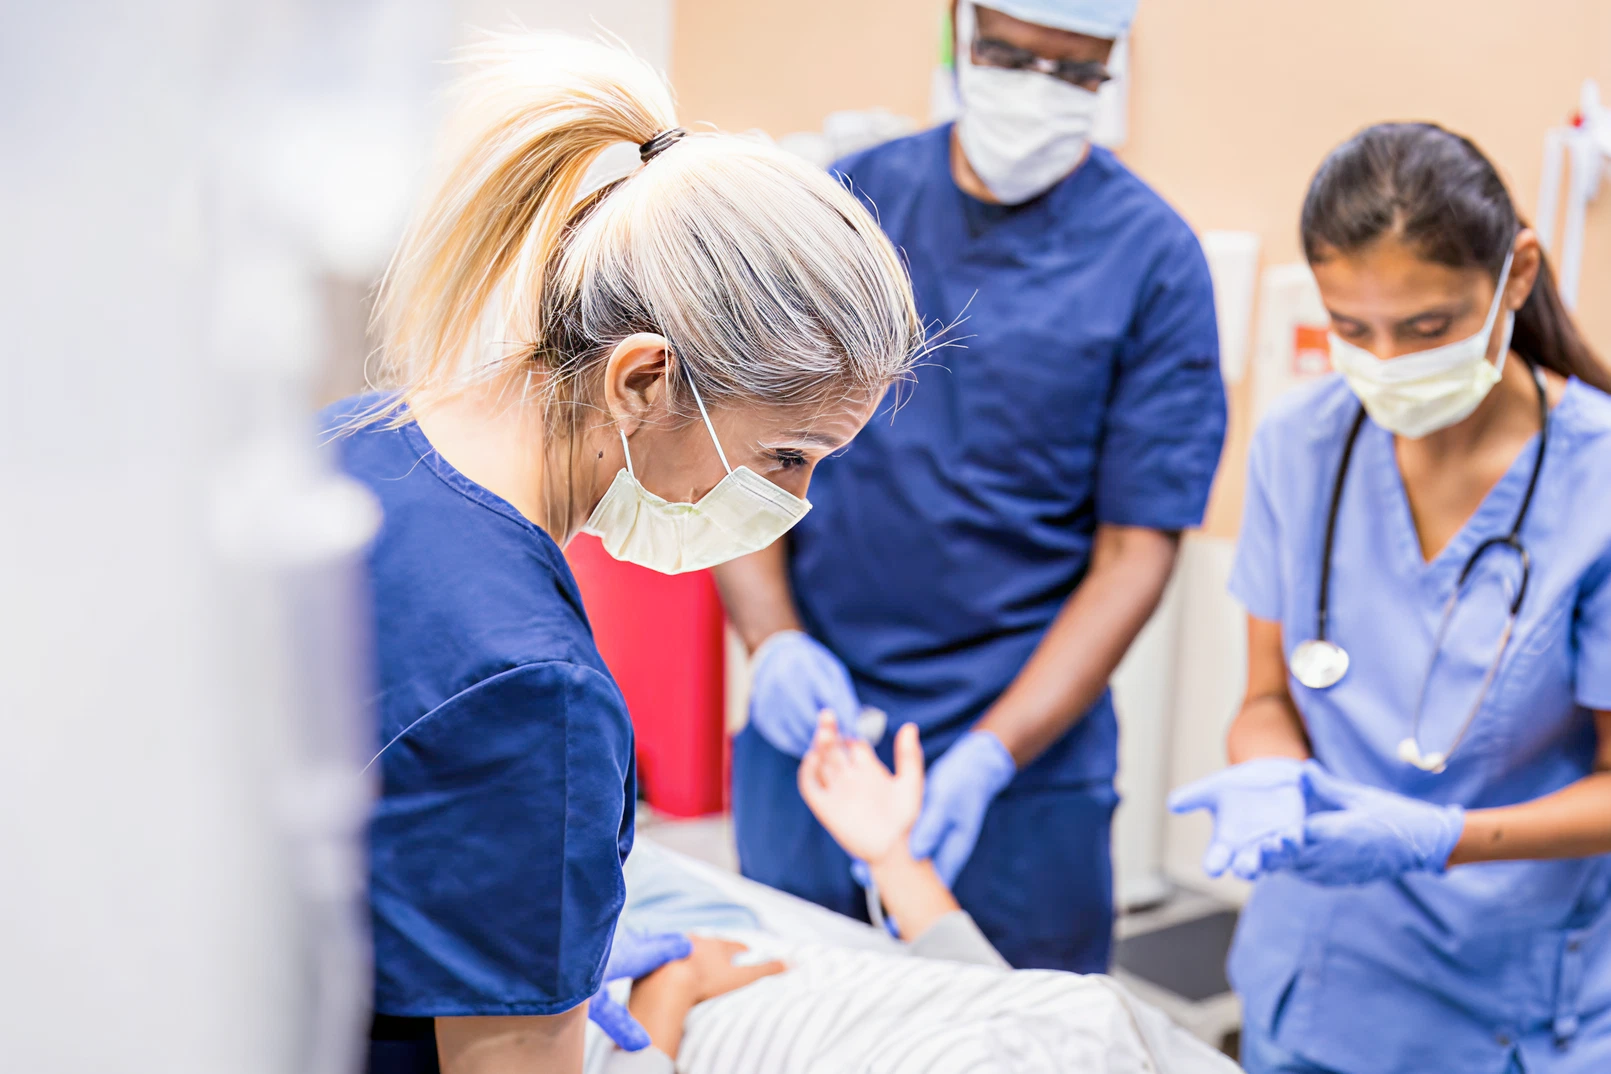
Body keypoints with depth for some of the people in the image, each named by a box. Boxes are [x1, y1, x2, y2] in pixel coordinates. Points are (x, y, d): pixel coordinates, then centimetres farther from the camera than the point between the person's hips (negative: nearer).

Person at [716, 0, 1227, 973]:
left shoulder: (1152, 260, -5)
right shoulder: (849, 200, 3)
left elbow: (1135, 551, -7)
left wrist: (991, 756, -18)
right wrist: (773, 638, -11)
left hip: (1025, 763, -2)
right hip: (806, 727, 3)